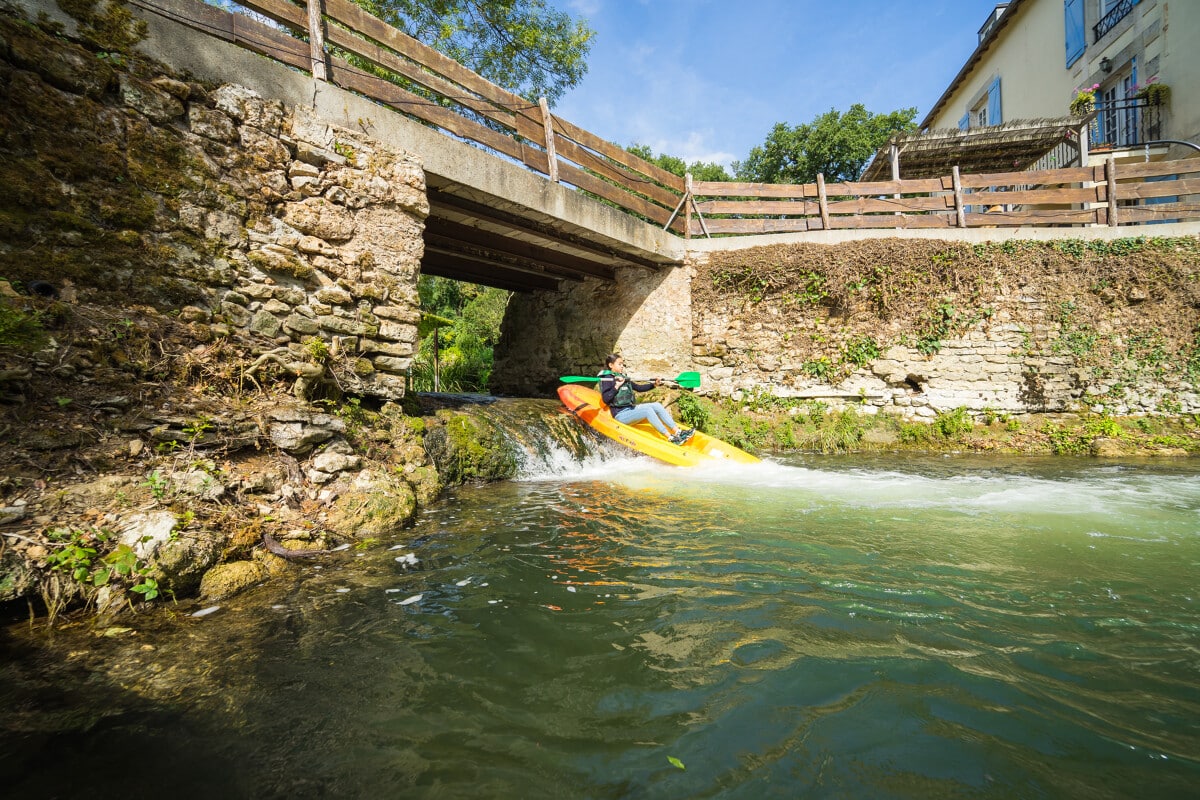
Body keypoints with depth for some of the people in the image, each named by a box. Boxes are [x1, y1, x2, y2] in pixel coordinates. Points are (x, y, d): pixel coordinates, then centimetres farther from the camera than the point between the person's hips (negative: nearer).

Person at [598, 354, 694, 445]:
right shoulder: (607, 379, -7)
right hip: (621, 415, -9)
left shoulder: (623, 377, 16)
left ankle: (677, 431, -16)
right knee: (647, 410, -27)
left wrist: (654, 384, 8)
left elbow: (639, 388, 19)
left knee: (657, 405, -7)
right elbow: (605, 399, -18)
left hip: (631, 409, 9)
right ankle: (670, 438, -29)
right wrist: (616, 386, -23)